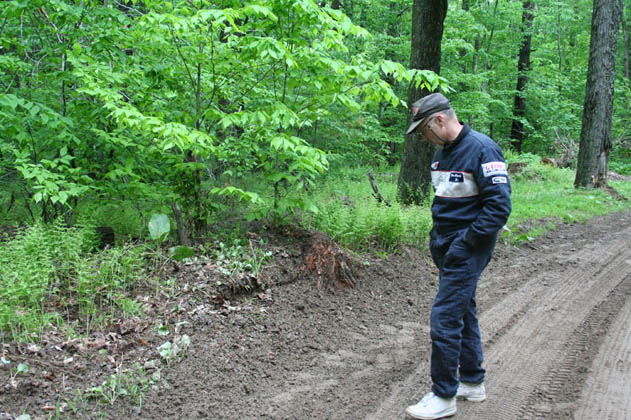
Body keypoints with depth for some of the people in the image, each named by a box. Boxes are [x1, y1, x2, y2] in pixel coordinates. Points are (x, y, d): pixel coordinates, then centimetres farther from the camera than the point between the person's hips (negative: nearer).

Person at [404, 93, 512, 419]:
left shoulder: (481, 149, -17)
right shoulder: (442, 152, 11)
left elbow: (499, 206, -21)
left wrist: (464, 243, -20)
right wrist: (438, 240, 14)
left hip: (467, 250, -9)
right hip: (448, 248, 9)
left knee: (444, 318, -8)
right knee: (463, 313, 17)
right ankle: (472, 383, 31)